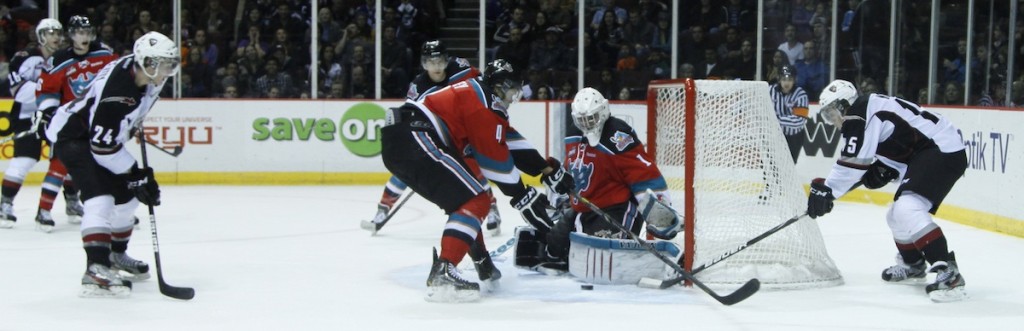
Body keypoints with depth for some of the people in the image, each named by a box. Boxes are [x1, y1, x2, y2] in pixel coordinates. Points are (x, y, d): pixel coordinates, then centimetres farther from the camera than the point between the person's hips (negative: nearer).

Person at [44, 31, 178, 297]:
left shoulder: (147, 73, -11)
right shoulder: (117, 92, -36)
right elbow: (103, 147, -32)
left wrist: (134, 127, 23)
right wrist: (139, 175, -26)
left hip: (101, 132, 10)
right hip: (73, 134, -10)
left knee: (126, 196, 15)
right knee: (100, 198, -26)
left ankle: (116, 254, 35)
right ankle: (96, 269, -32)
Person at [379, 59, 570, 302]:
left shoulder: (479, 96, 25)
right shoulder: (483, 101, -5)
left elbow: (510, 144, 27)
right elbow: (496, 159, -8)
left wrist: (548, 169, 26)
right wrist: (524, 198, -1)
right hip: (414, 139, -11)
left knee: (464, 196, 22)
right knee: (475, 199, -12)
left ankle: (482, 264, 28)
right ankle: (441, 274, -23)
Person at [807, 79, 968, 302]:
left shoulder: (858, 115, -13)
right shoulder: (868, 114, 19)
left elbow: (855, 160, -21)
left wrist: (827, 189, -17)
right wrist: (880, 172, 4)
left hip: (944, 151, -11)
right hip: (928, 153, 11)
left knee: (907, 210, -26)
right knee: (898, 214, 21)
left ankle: (949, 273, -30)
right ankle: (913, 265, 43)